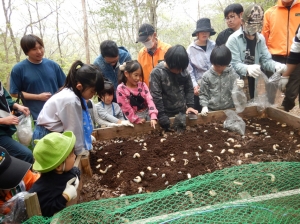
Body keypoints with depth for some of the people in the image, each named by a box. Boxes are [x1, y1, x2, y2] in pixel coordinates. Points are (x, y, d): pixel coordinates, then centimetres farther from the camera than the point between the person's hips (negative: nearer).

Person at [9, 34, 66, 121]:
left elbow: (64, 86, 10)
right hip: (36, 117, -3)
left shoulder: (53, 65, 3)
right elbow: (15, 93, -2)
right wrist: (38, 97, -10)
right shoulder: (18, 69, -5)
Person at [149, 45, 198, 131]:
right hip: (167, 115, -4)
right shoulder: (157, 73, -17)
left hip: (182, 112, 4)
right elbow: (156, 97, -18)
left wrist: (190, 105, -3)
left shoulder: (183, 70, -4)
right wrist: (162, 116, -18)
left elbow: (189, 88, 7)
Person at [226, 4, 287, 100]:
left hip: (252, 83, 6)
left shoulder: (260, 38, 5)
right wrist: (247, 69, -40)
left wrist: (276, 66, -18)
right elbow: (233, 63, -20)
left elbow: (266, 60, 4)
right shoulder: (234, 39, -13)